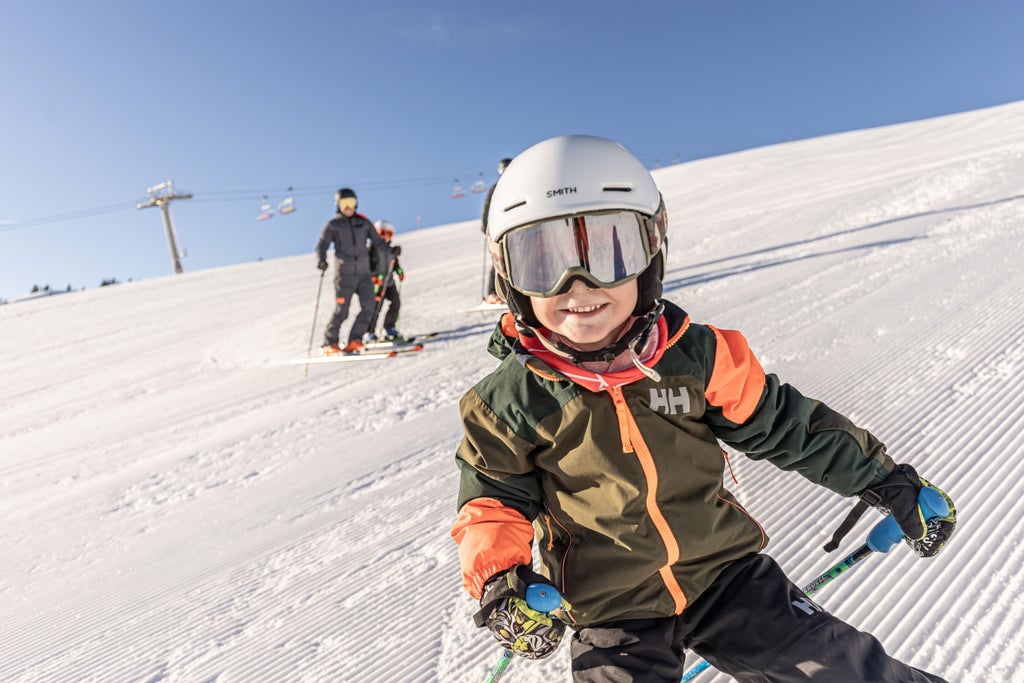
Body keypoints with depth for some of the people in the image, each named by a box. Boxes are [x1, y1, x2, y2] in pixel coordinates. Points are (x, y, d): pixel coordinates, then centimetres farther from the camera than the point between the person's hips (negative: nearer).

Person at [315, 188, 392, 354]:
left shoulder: (364, 222, 12)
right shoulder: (333, 225, 5)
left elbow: (377, 241, 11)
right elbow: (322, 245, 0)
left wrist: (390, 252, -5)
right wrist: (321, 260, -18)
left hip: (364, 273, 3)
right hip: (344, 274, -3)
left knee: (368, 309, -8)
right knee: (341, 311, -5)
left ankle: (353, 342, 3)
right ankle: (329, 344, 10)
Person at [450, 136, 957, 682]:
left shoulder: (694, 353, -10)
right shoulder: (509, 401, -13)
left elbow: (779, 422, 2)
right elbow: (493, 499, -1)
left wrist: (883, 478, 9)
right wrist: (499, 581, -18)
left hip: (725, 570, 2)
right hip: (611, 615, -1)